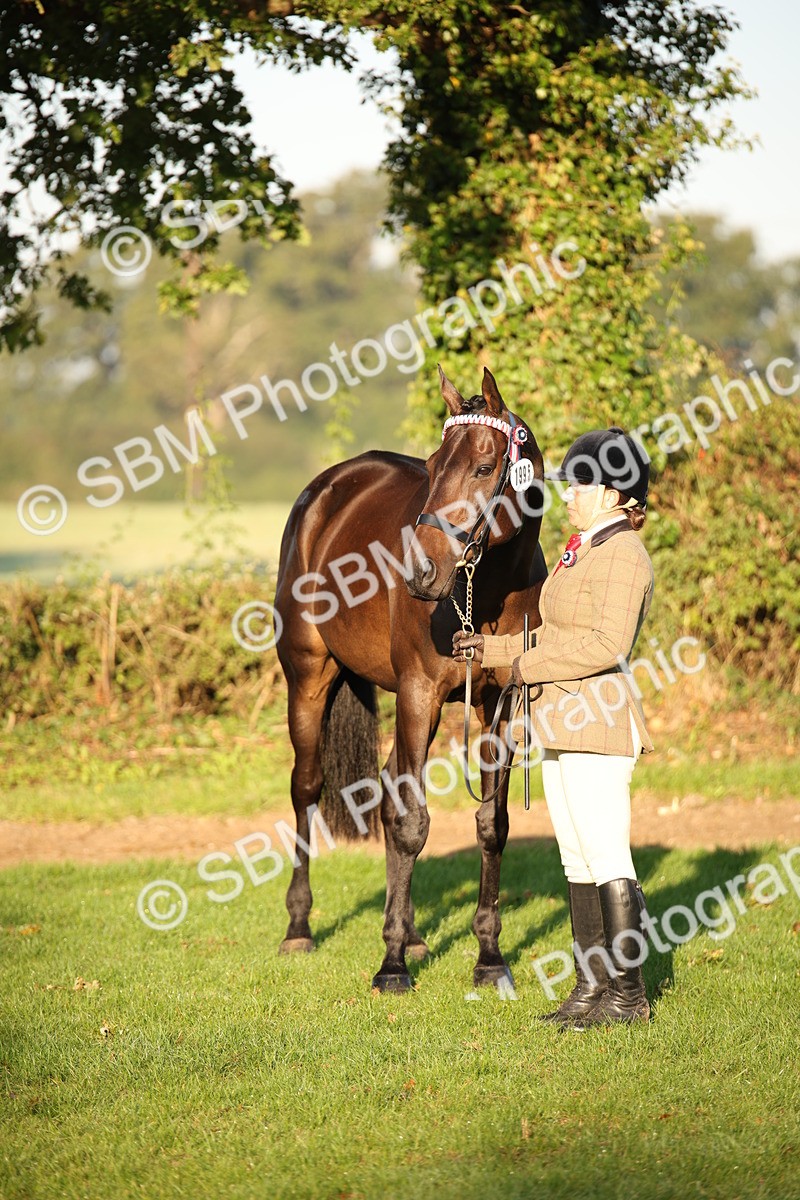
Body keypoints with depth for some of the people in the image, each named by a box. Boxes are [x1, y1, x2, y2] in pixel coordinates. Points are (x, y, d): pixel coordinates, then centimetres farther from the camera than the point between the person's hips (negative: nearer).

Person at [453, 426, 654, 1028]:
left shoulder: (623, 556, -14)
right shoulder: (586, 550, 17)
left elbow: (606, 645, -24)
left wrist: (531, 667, -16)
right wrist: (491, 648, 17)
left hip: (597, 726, -10)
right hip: (564, 728, 10)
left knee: (608, 862, -7)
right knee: (579, 862, 12)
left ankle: (629, 994, -2)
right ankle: (592, 985, 18)